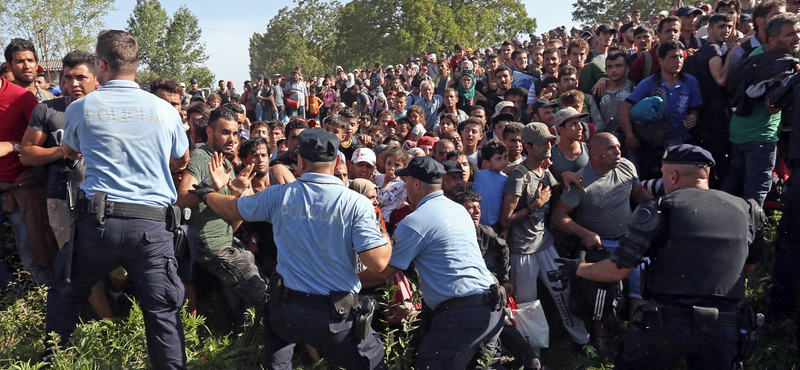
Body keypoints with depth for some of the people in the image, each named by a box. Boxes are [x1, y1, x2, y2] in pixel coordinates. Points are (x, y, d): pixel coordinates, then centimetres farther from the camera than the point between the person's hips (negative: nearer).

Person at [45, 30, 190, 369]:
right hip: (151, 224, 0)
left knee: (65, 296, 24)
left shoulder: (81, 108, 3)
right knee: (163, 312, 4)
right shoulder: (164, 109, 3)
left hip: (98, 219, 1)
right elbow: (182, 161, 19)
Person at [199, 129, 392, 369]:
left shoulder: (279, 196, -4)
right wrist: (387, 238, 3)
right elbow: (377, 263, -19)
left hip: (286, 308, 3)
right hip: (336, 315, -3)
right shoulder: (356, 203, -13)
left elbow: (231, 208, 14)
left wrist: (206, 193, 36)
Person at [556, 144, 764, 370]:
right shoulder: (745, 210, 7)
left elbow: (617, 271, -6)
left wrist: (578, 269, 11)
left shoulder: (658, 210, -7)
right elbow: (747, 268, 21)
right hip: (723, 331, 3)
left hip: (667, 325, -3)